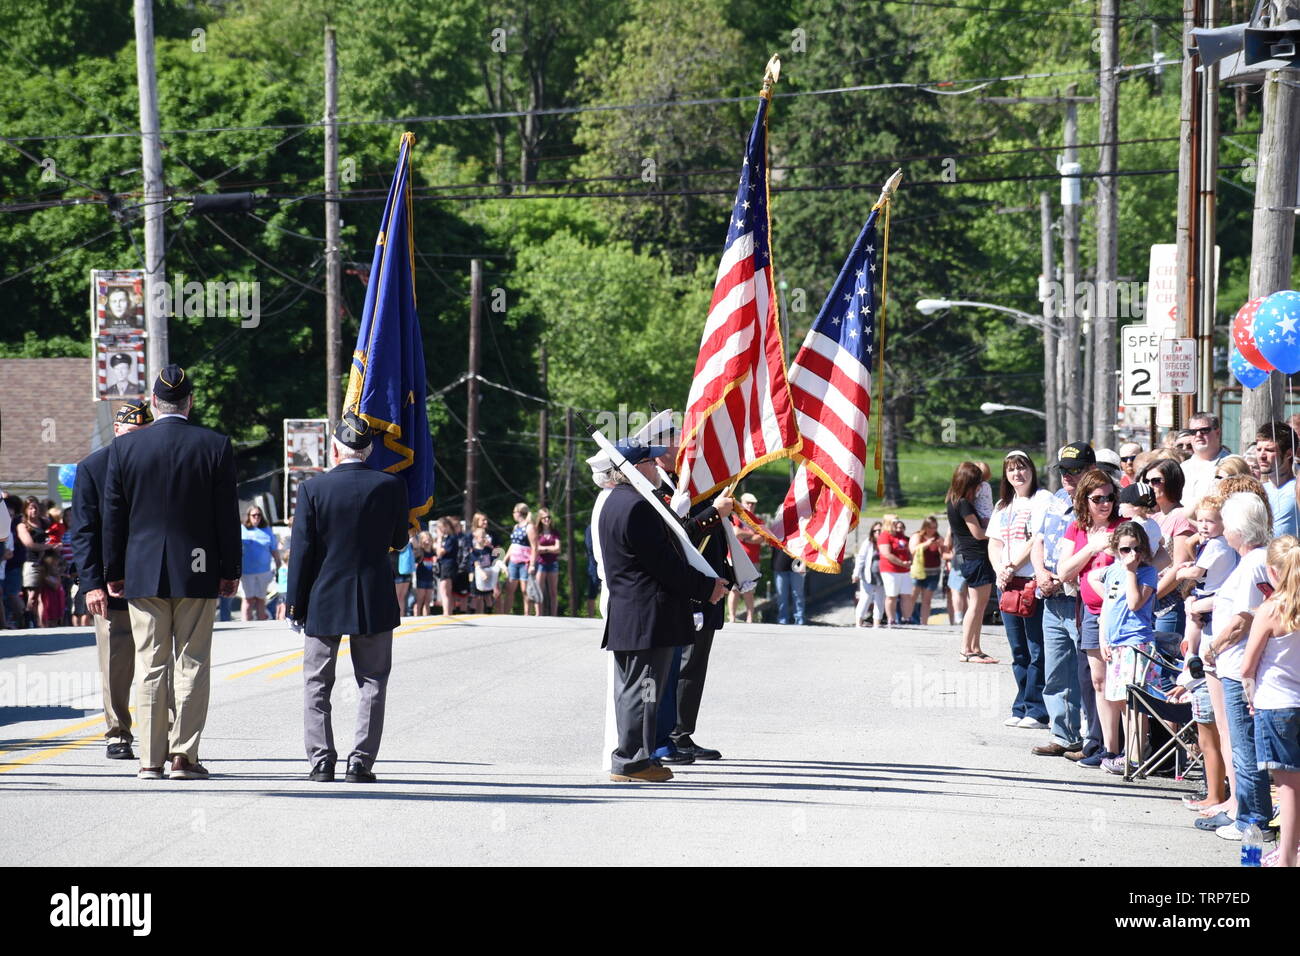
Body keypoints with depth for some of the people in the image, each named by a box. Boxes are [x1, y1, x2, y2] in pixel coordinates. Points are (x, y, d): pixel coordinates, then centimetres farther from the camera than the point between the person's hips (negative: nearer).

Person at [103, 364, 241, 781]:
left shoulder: (123, 447, -1)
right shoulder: (215, 446, -4)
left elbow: (113, 516, 4)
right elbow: (227, 515, -1)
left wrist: (113, 572, 11)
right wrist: (231, 570, 7)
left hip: (143, 573, 1)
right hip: (197, 573, -1)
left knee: (150, 665, 5)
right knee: (192, 664, 3)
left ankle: (151, 759, 4)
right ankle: (185, 754, -1)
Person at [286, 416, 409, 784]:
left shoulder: (312, 488, -7)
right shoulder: (391, 486, -5)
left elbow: (301, 550, -6)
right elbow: (400, 541, 5)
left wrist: (295, 602, 0)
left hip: (323, 601, 0)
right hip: (374, 602, 1)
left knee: (317, 684, 9)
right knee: (372, 683, 8)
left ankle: (321, 760, 3)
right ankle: (361, 762, 2)